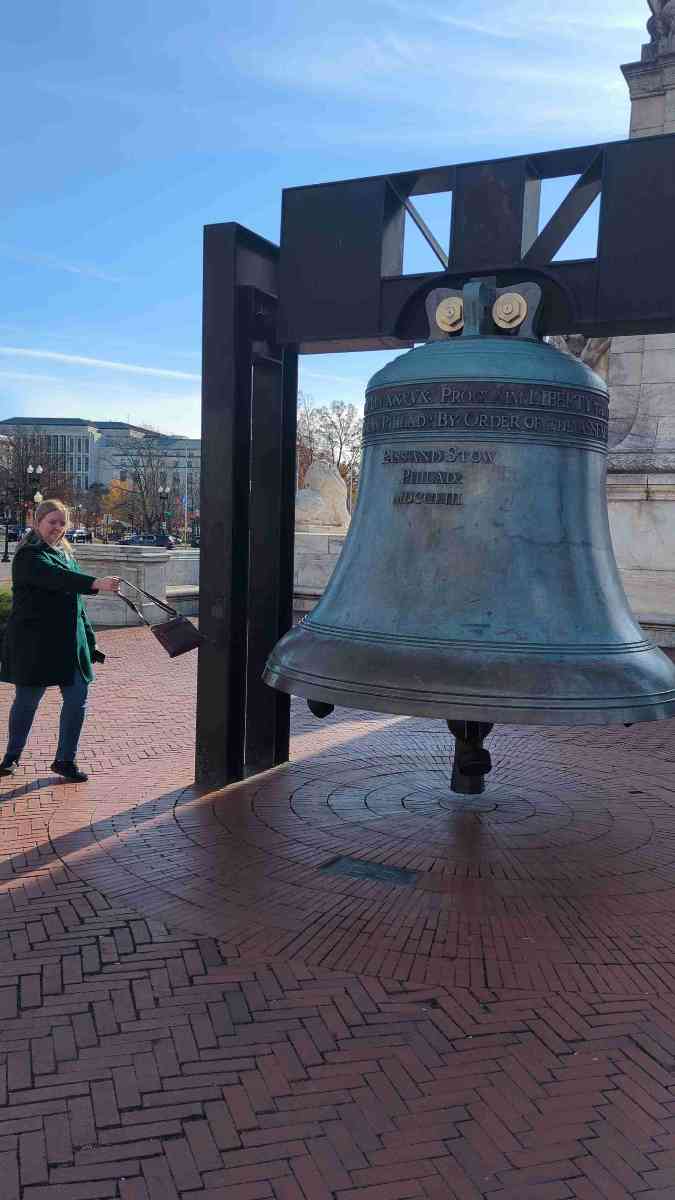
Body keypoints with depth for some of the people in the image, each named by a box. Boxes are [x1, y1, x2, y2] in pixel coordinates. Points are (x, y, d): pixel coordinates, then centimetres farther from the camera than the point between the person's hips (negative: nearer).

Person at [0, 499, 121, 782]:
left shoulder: (66, 555, 16)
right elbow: (56, 577, -31)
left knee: (77, 698, 2)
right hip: (34, 640, -7)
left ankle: (65, 760, 15)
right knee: (27, 700, 6)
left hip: (70, 640, 7)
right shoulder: (29, 556, -10)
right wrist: (95, 583, -45)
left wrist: (89, 642, 18)